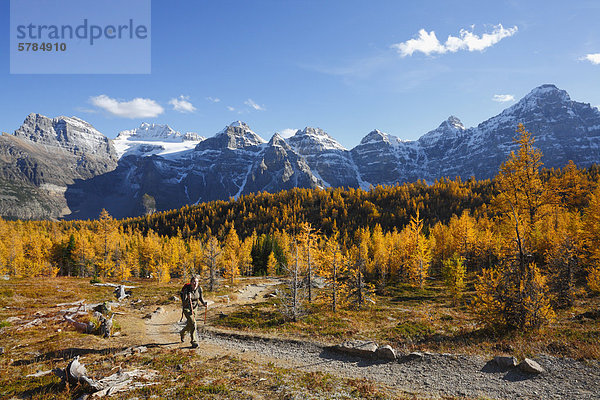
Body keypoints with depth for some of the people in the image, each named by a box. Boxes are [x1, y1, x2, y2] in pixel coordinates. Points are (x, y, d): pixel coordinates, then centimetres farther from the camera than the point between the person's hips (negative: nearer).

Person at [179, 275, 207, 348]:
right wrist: (188, 299, -48)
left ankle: (182, 333, 50)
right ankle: (194, 342, -10)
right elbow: (184, 303, -28)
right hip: (187, 308, -5)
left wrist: (204, 303, -13)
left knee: (190, 325, 18)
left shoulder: (199, 289, -12)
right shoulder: (186, 290, -26)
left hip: (194, 308, 5)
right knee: (193, 323, -20)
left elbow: (201, 298, 5)